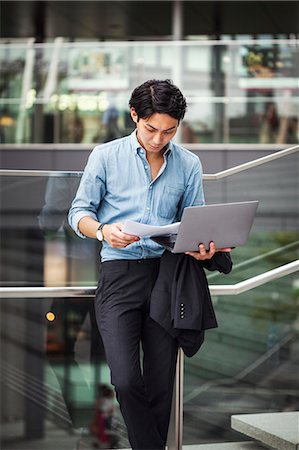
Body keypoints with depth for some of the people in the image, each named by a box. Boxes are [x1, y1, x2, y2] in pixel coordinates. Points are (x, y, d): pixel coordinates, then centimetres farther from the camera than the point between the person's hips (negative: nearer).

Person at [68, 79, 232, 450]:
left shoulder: (189, 165, 10)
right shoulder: (106, 155, 4)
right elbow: (79, 212, 4)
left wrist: (201, 247, -11)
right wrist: (103, 231, -18)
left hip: (166, 275, 2)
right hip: (119, 274, -2)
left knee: (161, 384, 4)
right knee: (126, 380, -15)